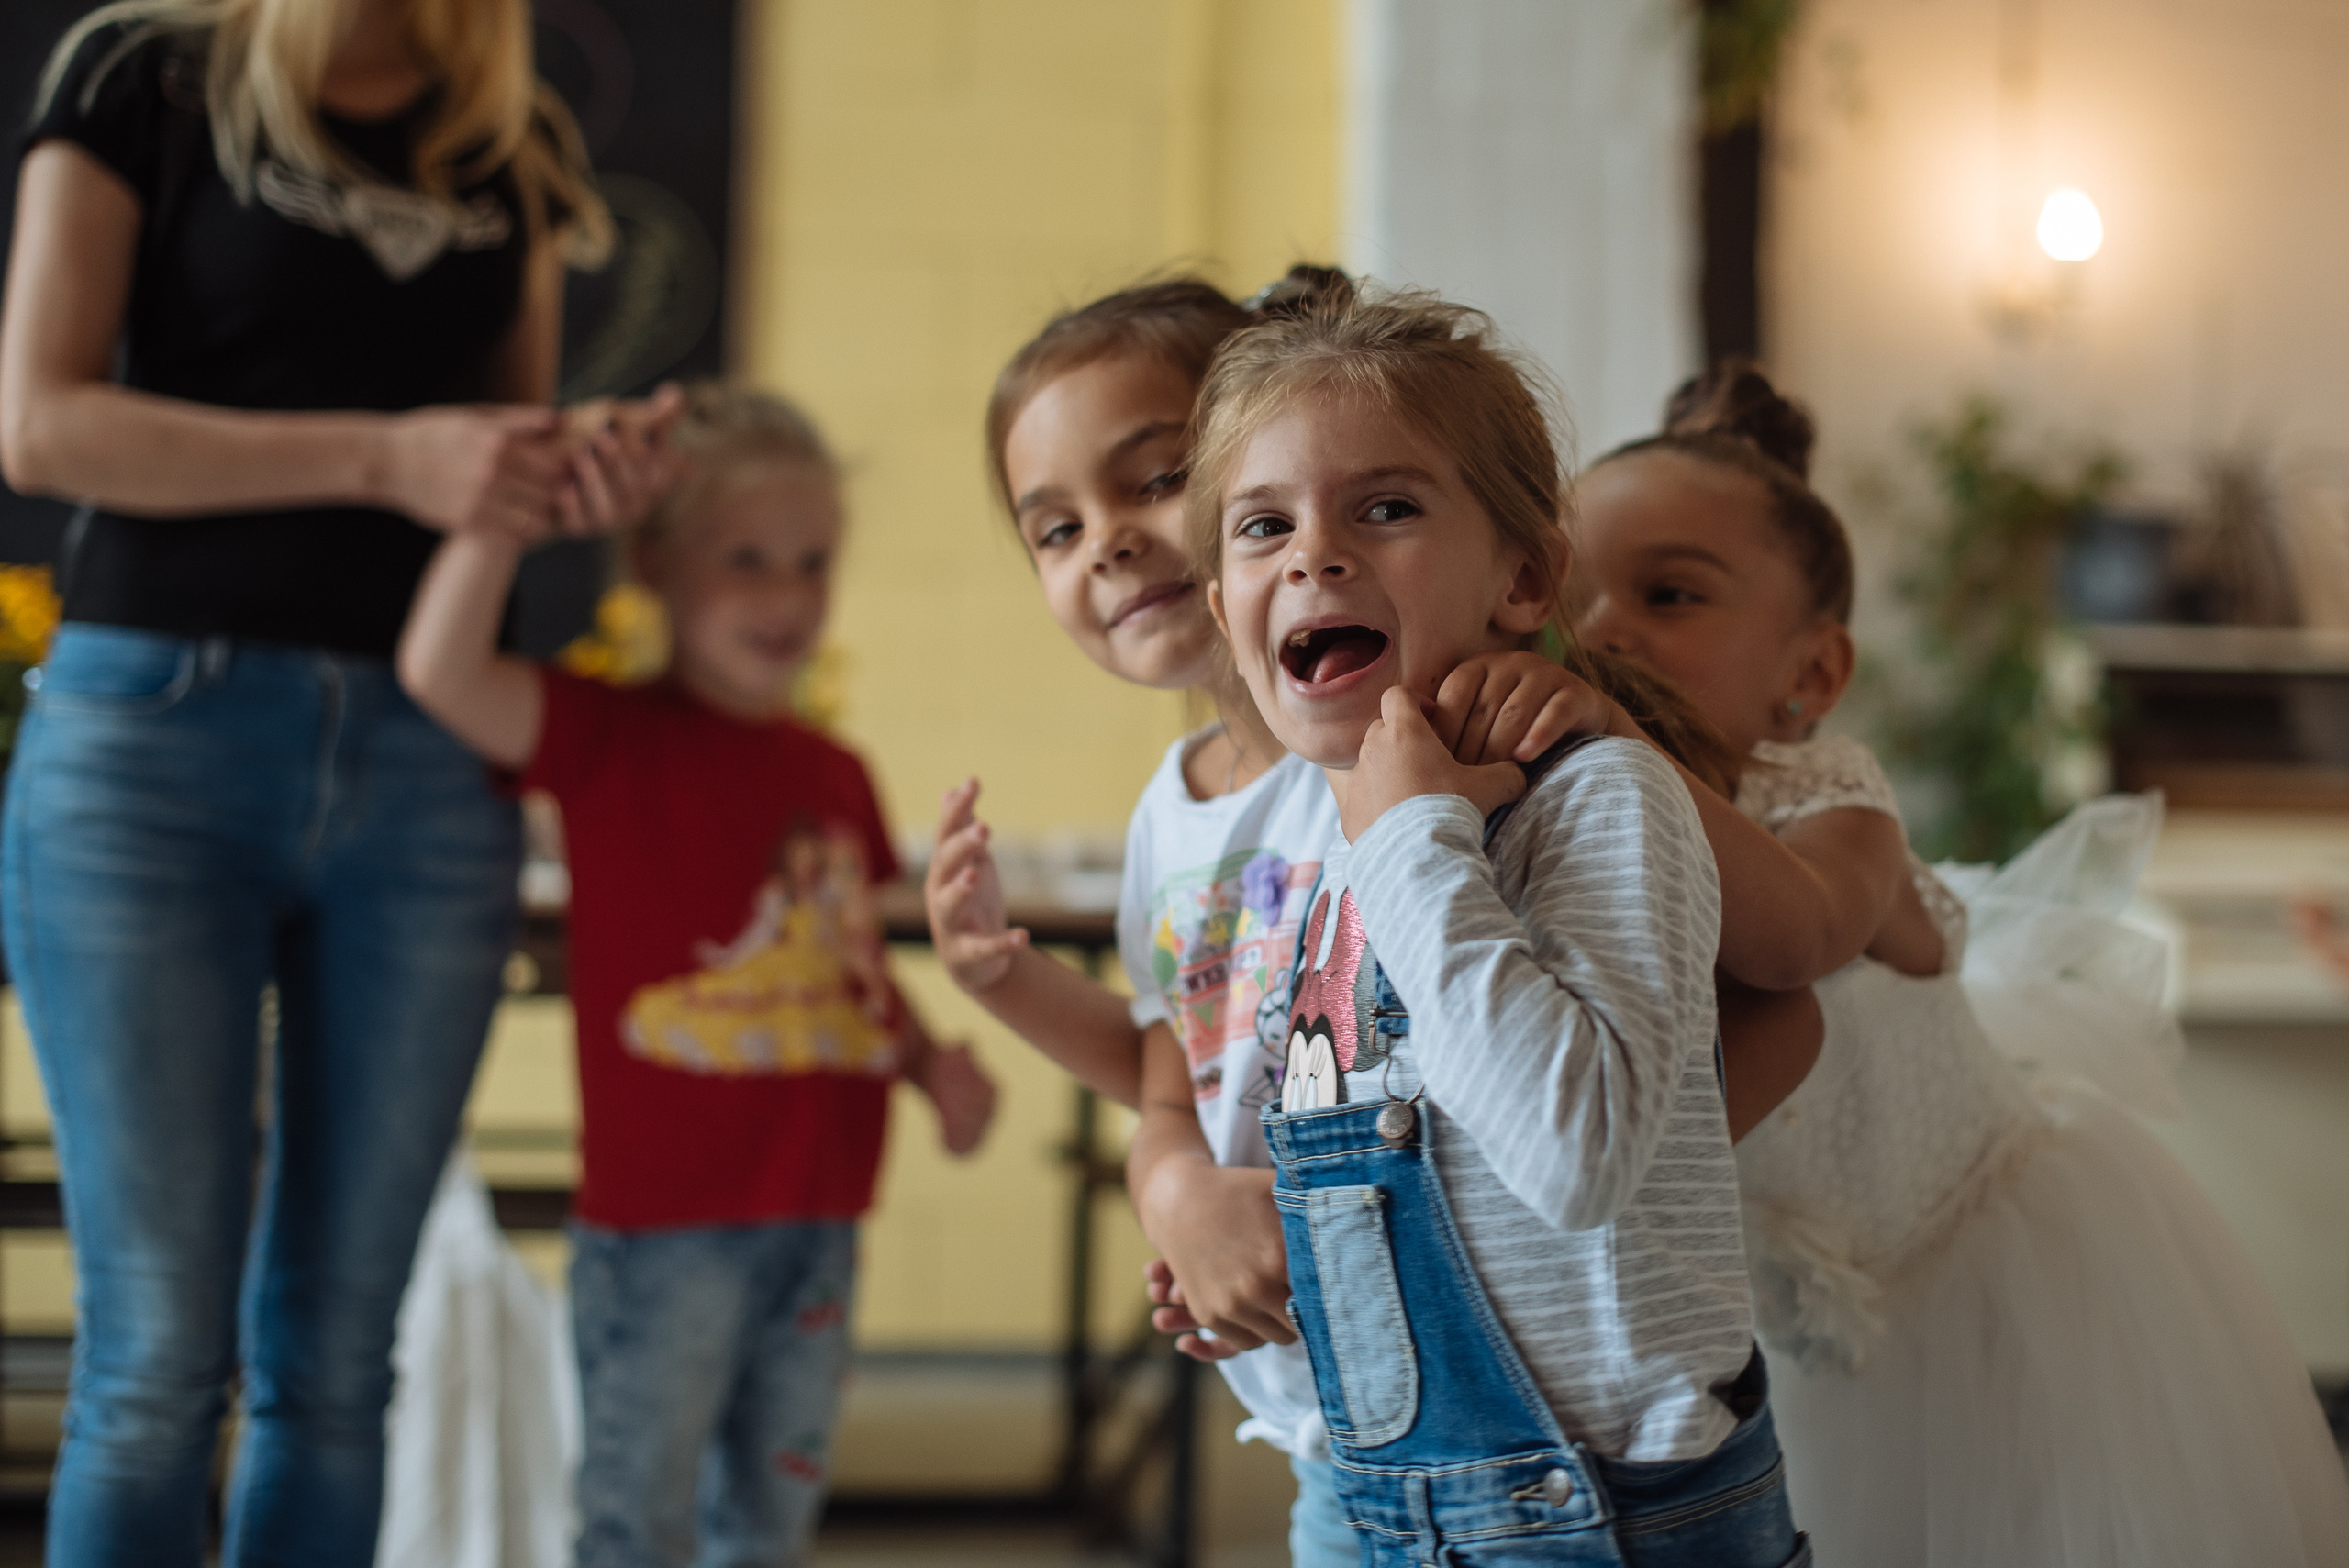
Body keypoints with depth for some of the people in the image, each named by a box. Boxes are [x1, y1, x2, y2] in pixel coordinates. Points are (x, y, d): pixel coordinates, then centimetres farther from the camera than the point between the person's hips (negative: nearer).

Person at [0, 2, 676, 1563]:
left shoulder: (520, 144, 13)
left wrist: (585, 464, -2)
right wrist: (383, 455, -17)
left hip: (426, 765, 4)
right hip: (160, 725, -4)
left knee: (334, 1359, 5)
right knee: (159, 1352, -6)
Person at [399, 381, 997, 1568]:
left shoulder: (836, 776, 10)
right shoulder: (613, 741, -7)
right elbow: (441, 670, -23)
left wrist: (929, 1061, 4)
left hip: (815, 1223, 6)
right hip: (662, 1221, -6)